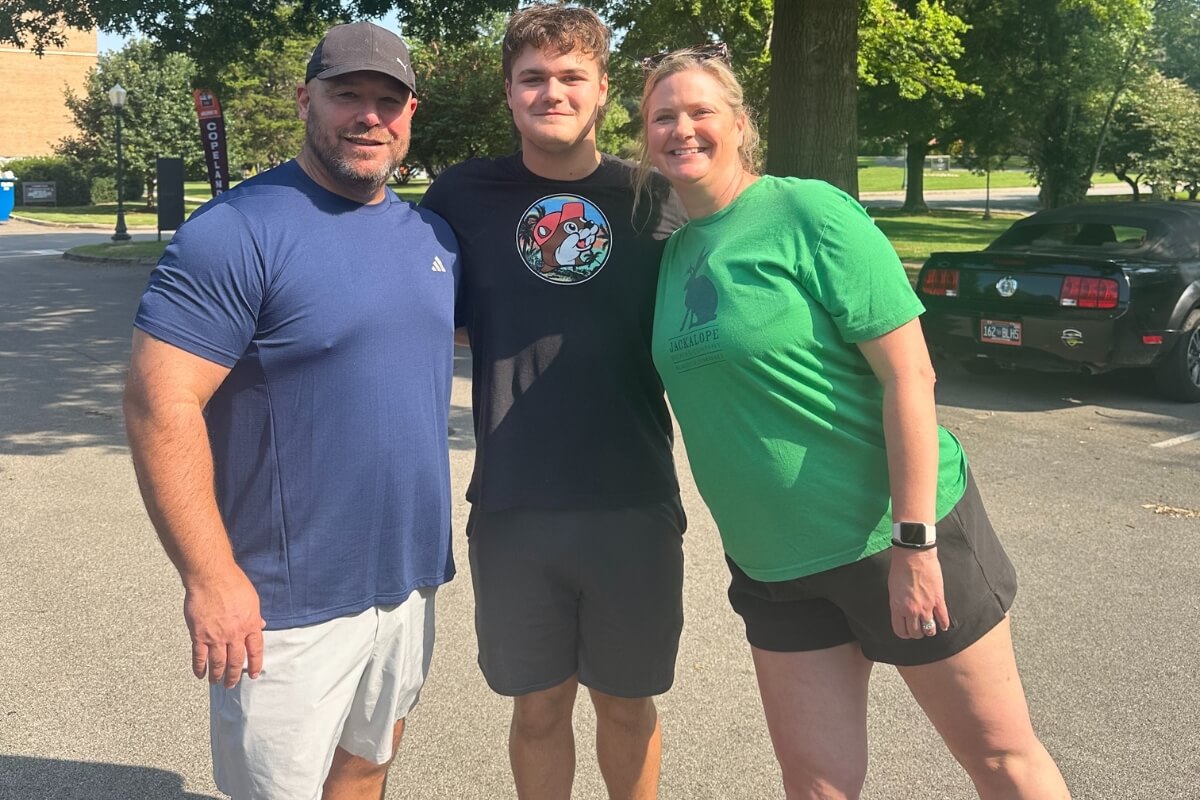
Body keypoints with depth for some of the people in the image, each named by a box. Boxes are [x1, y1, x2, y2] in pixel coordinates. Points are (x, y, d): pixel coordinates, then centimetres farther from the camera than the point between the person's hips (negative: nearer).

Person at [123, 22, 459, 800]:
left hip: (409, 580, 6)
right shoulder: (237, 233, -15)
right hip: (288, 608, -6)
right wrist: (211, 579, -22)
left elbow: (460, 330, 21)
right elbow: (161, 405, -20)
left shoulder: (434, 234, 6)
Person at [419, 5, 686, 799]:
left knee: (627, 706, 17)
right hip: (511, 512, 0)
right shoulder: (464, 195, 0)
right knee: (539, 708, 14)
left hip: (635, 508, 0)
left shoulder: (653, 199, 1)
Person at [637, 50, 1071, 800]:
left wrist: (913, 540, -20)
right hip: (772, 565, 6)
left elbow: (908, 375, -16)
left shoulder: (809, 212, -13)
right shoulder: (675, 252, 6)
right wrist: (746, 539, 11)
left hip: (893, 538, -5)